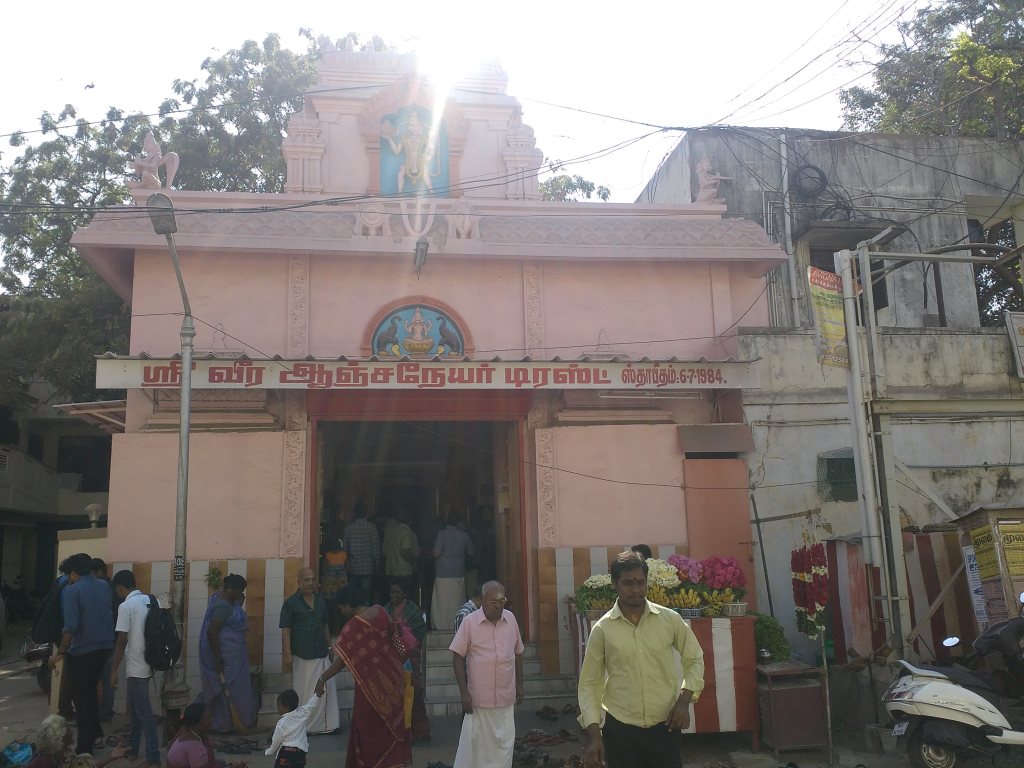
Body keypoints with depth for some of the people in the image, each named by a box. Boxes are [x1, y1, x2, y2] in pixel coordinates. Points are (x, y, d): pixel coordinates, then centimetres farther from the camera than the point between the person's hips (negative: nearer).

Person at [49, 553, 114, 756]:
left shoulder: (71, 591, -12)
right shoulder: (105, 586, 7)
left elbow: (71, 626, -19)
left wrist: (60, 653, -12)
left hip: (82, 650, -6)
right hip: (104, 647, 6)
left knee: (81, 697, 5)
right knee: (90, 690, 24)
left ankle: (85, 748, 9)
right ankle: (96, 733, 29)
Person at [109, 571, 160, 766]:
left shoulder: (126, 606, -14)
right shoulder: (151, 601, 7)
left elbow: (122, 641, -16)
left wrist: (114, 670, -9)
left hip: (136, 666, -8)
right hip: (148, 663, 8)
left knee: (143, 711, -3)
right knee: (135, 707, 20)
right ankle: (133, 749, 29)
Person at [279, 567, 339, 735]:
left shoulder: (320, 601, 10)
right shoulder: (291, 603, -7)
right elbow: (286, 630, -8)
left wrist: (329, 647, 17)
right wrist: (287, 654, -14)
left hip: (322, 655, 5)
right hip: (302, 656, -5)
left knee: (326, 691, 6)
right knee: (304, 693, 3)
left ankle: (328, 724, 16)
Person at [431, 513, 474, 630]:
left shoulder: (442, 534, -11)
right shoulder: (464, 535, 0)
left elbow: (436, 553, -14)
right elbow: (470, 552, 10)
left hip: (443, 573, -4)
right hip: (459, 573, 4)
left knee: (442, 602, 2)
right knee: (458, 602, 10)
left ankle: (441, 626, 4)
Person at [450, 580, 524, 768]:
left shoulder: (510, 619, 3)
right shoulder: (470, 621, -8)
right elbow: (458, 657, -5)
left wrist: (519, 685, 12)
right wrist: (464, 692, -9)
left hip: (506, 697, 3)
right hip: (479, 697, -3)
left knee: (505, 743, 7)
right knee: (474, 742, 3)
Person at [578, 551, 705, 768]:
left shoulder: (670, 619, -3)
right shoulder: (602, 629, -6)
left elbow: (695, 659, 10)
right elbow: (589, 684, -1)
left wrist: (684, 700, -3)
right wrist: (594, 735, -8)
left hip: (664, 727, 1)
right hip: (620, 729, -1)